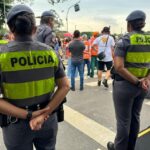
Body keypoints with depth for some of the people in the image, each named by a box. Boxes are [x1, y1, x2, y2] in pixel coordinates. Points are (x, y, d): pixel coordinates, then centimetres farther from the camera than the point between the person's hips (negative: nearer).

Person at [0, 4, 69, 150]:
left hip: (16, 124, -1)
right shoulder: (50, 52, -7)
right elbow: (65, 86, -8)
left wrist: (28, 115, -18)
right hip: (48, 120, 2)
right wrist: (44, 113, -13)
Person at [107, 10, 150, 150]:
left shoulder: (125, 40, -14)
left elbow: (119, 67, -24)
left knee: (123, 120, 8)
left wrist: (137, 82, -19)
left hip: (124, 85, -6)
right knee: (135, 117, 19)